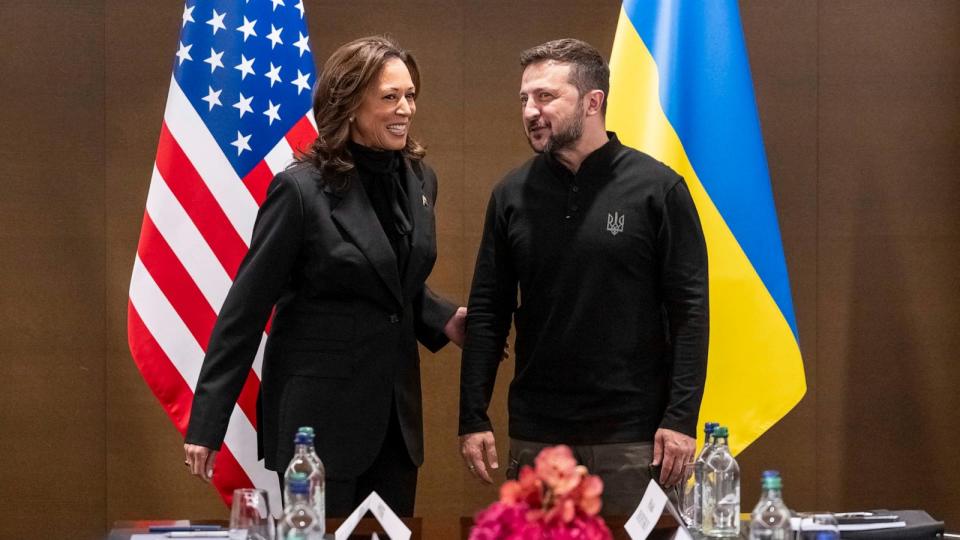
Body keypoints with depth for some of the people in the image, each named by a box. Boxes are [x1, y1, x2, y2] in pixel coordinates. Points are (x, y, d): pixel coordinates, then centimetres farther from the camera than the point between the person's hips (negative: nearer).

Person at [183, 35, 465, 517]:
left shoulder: (419, 180, 6)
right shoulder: (302, 189, -14)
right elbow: (246, 307, -11)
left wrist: (445, 322, -1)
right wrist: (207, 423, -13)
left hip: (395, 415, 6)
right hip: (317, 414, -6)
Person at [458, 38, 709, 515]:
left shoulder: (656, 188, -5)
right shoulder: (512, 194, 5)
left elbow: (688, 308, -6)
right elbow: (487, 311, 7)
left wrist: (681, 418, -11)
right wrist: (473, 418, 1)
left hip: (633, 434, -3)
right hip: (535, 433, 3)